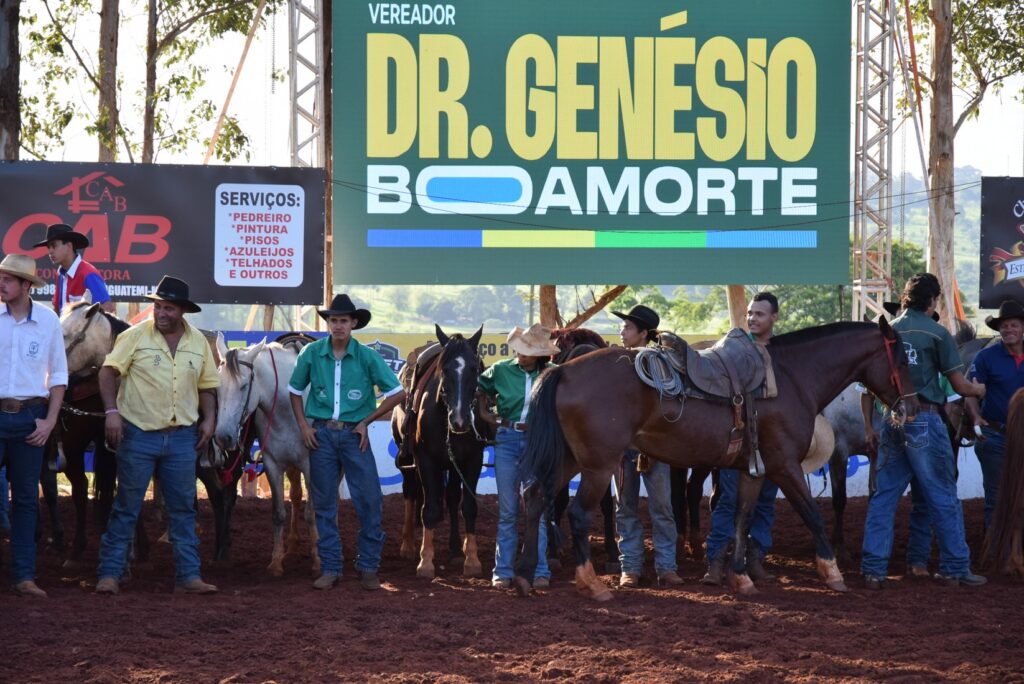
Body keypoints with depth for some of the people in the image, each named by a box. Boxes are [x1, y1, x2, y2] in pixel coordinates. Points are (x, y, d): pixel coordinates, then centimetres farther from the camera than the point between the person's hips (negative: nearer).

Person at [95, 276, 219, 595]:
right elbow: (109, 371, -8)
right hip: (138, 436, -3)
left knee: (183, 510, 6)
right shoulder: (135, 336, -6)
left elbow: (207, 385, 12)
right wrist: (112, 411, -19)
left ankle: (188, 577, 11)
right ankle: (110, 574, 7)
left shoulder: (198, 342, 5)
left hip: (182, 438, 3)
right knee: (126, 509, 2)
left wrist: (209, 418, -1)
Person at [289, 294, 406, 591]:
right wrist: (304, 425, 2)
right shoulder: (312, 353, -2)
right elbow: (295, 390, 12)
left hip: (354, 435, -1)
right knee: (324, 504, 6)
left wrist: (367, 421, -3)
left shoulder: (367, 357, -6)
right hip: (321, 434, 1)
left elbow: (397, 393, -2)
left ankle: (368, 567, 11)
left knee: (370, 501, -2)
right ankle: (330, 569, 15)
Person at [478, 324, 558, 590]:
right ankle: (503, 571, 10)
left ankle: (540, 571, 6)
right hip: (507, 440, 1)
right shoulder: (501, 370, -1)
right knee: (507, 511, 5)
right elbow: (475, 388, 13)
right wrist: (484, 414, 3)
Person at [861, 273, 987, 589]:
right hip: (925, 418, -4)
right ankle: (955, 567, 11)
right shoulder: (937, 333, -6)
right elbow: (960, 385, -5)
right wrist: (979, 390, 16)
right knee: (943, 497, 5)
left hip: (891, 421, 4)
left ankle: (873, 569, 4)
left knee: (883, 495, 8)